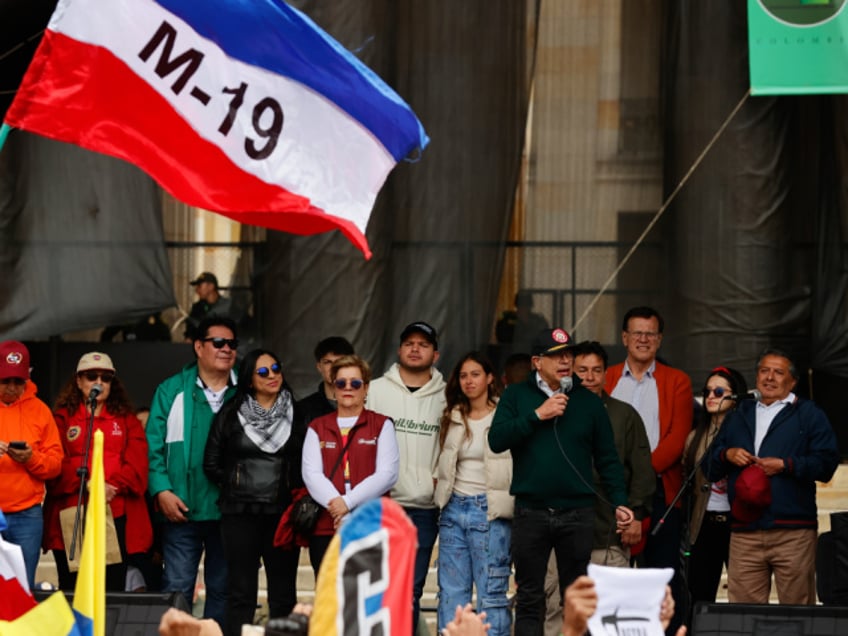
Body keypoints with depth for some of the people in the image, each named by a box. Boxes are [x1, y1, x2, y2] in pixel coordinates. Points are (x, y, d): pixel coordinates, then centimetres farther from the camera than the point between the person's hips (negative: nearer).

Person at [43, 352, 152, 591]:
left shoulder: (127, 420, 17)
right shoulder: (62, 418, 12)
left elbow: (137, 462, 3)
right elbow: (58, 462, -1)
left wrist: (115, 486, -14)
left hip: (117, 516, 1)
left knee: (113, 590, -1)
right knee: (72, 591, -1)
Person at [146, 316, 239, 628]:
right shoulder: (172, 391, 4)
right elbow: (153, 446, 0)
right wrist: (161, 490, -11)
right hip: (183, 510, -2)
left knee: (222, 589, 8)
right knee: (177, 588, -4)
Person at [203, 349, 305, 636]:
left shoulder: (297, 415, 5)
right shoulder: (231, 414, 5)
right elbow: (212, 464, 10)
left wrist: (297, 494, -1)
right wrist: (234, 488, 8)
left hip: (282, 514, 0)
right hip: (240, 514, 0)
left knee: (283, 595, 4)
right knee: (241, 593, 0)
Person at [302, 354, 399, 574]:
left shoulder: (382, 425, 9)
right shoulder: (317, 428, 15)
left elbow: (387, 474, -3)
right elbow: (311, 474, 2)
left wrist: (349, 501, -14)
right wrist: (335, 503, -16)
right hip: (325, 528, 2)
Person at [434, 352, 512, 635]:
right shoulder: (453, 419, 14)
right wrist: (442, 490, 13)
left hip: (490, 511, -6)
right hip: (454, 508, 6)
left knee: (491, 593, -6)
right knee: (451, 592, 6)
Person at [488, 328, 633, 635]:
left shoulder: (589, 401, 10)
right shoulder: (516, 396, 7)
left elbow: (607, 458, 11)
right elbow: (496, 440, -7)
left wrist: (619, 502, 1)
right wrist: (537, 415, -12)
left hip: (577, 514, 1)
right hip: (531, 513, -1)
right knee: (529, 599, 3)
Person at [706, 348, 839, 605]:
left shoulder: (809, 415, 10)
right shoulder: (738, 416, 23)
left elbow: (826, 463, -1)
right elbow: (710, 469, 21)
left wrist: (786, 465, -11)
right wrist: (726, 455, 1)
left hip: (793, 533, -3)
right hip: (744, 532, 4)